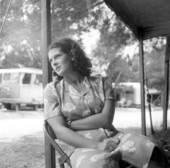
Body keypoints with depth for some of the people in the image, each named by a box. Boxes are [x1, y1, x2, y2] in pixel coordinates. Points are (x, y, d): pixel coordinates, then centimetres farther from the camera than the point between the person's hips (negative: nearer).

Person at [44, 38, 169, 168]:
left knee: (154, 158, -24)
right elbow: (60, 131, -6)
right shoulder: (52, 90, 5)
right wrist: (96, 145, -17)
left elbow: (106, 119, -3)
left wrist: (71, 123, -6)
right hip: (85, 146, -2)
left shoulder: (101, 82, 9)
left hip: (113, 137, 3)